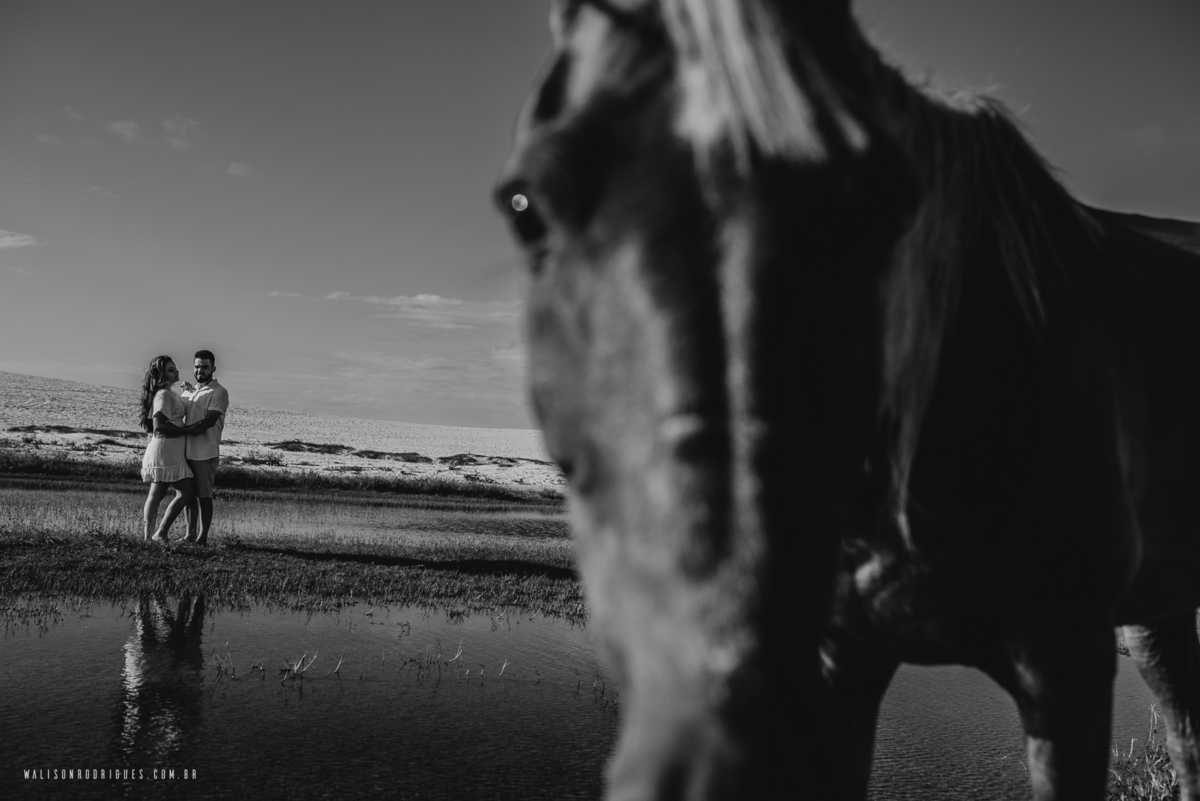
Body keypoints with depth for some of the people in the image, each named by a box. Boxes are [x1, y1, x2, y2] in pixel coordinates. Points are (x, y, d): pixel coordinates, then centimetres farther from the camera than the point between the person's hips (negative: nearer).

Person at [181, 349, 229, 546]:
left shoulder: (218, 392, -5)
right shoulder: (188, 391, 17)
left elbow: (209, 421, -16)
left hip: (205, 453, -6)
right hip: (187, 451, 7)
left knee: (204, 496, -2)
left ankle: (203, 537, 3)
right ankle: (190, 535, 17)